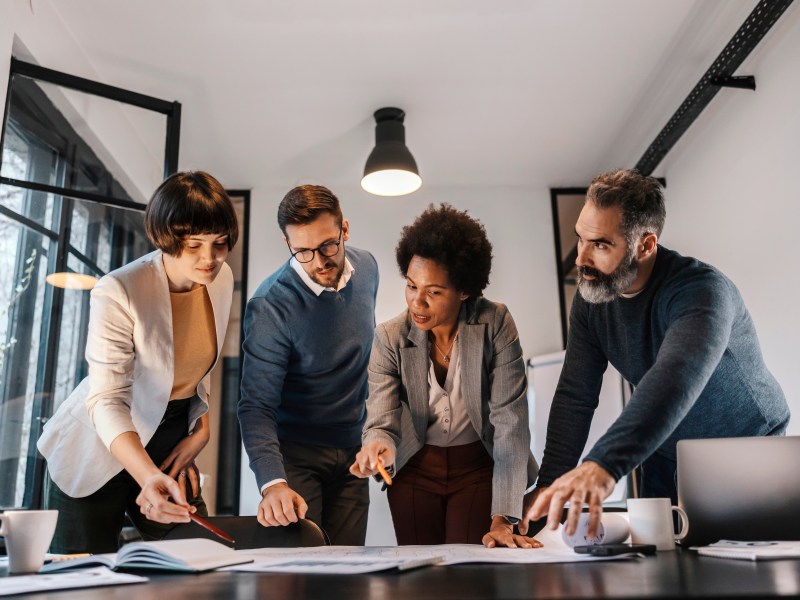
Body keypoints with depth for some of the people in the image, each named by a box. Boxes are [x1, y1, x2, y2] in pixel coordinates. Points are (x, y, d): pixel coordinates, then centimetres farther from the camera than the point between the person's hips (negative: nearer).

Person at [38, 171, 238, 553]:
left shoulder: (222, 280, -5)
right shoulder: (118, 293, -24)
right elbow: (106, 401, -30)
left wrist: (200, 429, 2)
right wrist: (149, 477, -44)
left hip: (170, 444, 5)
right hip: (102, 449, -4)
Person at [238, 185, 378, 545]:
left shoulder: (366, 268, -4)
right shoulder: (270, 307, -23)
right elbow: (257, 407, -23)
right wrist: (272, 482, -38)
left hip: (352, 450, 5)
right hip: (296, 455, -4)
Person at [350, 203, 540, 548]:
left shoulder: (495, 325, -19)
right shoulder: (389, 338, -15)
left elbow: (510, 420, -20)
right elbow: (381, 422, -17)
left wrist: (503, 519, -25)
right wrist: (378, 447, -43)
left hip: (479, 468, -1)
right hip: (415, 470, 2)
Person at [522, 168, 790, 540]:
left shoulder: (701, 290, -31)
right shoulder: (590, 299, -11)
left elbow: (675, 380, -50)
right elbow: (575, 396, -13)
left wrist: (603, 465, -63)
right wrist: (549, 485, -24)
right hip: (666, 457, 5)